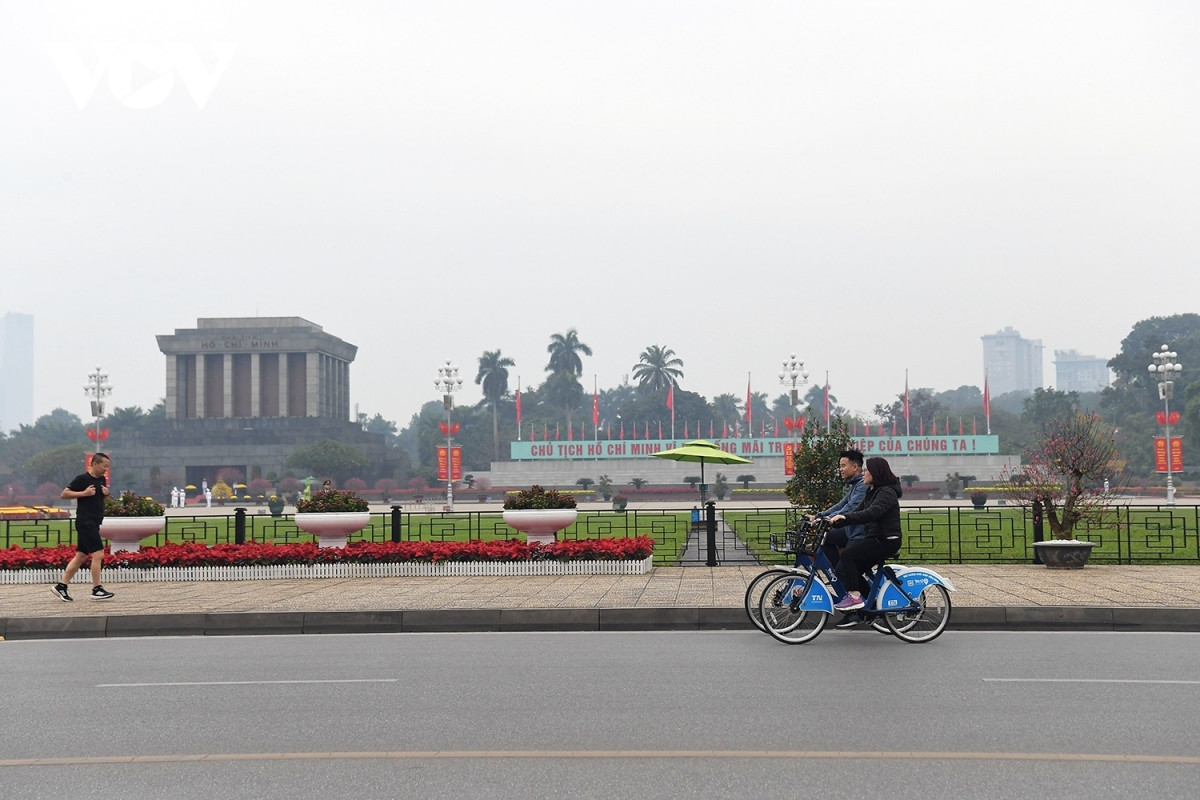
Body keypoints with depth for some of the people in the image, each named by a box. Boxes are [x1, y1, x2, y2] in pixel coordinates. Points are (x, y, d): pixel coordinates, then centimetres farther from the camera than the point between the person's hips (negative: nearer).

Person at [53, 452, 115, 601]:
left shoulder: (102, 479, 14)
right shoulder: (82, 479, -10)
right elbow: (64, 494, -9)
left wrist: (106, 493, 5)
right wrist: (84, 493, -18)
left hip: (93, 523, 9)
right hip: (85, 522, -9)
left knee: (81, 556, 10)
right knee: (98, 554, -12)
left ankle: (61, 586, 16)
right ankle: (96, 590, -7)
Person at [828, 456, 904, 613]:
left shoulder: (887, 492, -14)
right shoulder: (872, 492, 17)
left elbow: (871, 513, -31)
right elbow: (857, 512, 11)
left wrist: (844, 517, -39)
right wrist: (833, 521, -3)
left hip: (886, 541, -10)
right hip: (874, 539, 10)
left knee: (848, 554, -25)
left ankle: (855, 597, -21)